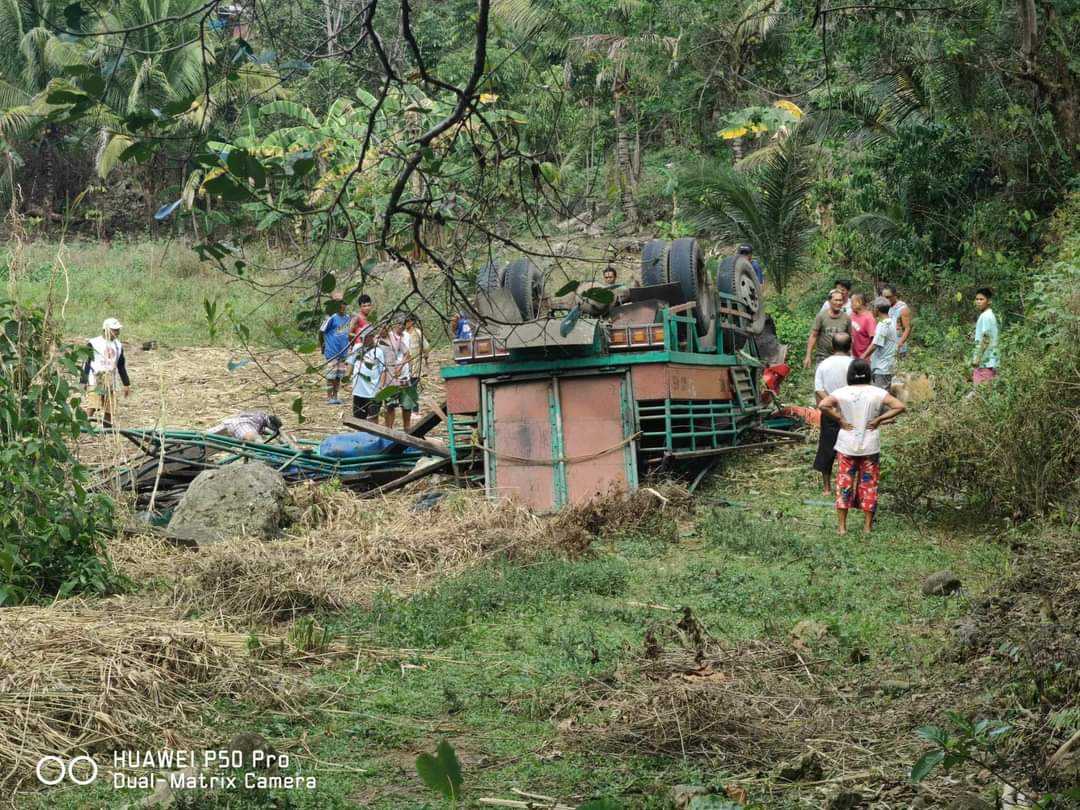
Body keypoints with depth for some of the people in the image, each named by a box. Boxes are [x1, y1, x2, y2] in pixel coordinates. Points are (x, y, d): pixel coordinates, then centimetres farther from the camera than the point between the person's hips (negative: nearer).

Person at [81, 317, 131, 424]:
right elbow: (86, 363, -1)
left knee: (109, 410, 4)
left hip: (111, 382, 5)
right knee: (92, 408, -17)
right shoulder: (94, 343, -1)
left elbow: (121, 366, 22)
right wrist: (83, 381, -6)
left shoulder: (118, 346, 15)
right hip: (95, 382, -5)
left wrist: (126, 384, 21)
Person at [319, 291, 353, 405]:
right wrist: (322, 345, 1)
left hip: (343, 352, 6)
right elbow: (321, 331, -8)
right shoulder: (332, 318, -15)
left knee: (339, 375, 11)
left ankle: (335, 396, 20)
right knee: (331, 375, -1)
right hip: (332, 352, -6)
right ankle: (329, 397, 6)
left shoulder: (347, 317, 5)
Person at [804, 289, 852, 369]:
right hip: (823, 357, -2)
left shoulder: (846, 318, 4)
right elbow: (813, 336, -3)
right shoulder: (821, 316, -3)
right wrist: (808, 356, -8)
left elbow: (850, 339, 11)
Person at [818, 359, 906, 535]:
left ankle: (842, 526, 9)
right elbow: (899, 406, -14)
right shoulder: (877, 393, -7)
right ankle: (867, 526, 15)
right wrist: (879, 419, -9)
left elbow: (822, 405, -21)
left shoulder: (841, 393, -7)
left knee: (844, 484, 9)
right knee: (869, 485, 11)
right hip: (870, 447, 0)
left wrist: (839, 419, -11)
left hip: (846, 447, 0)